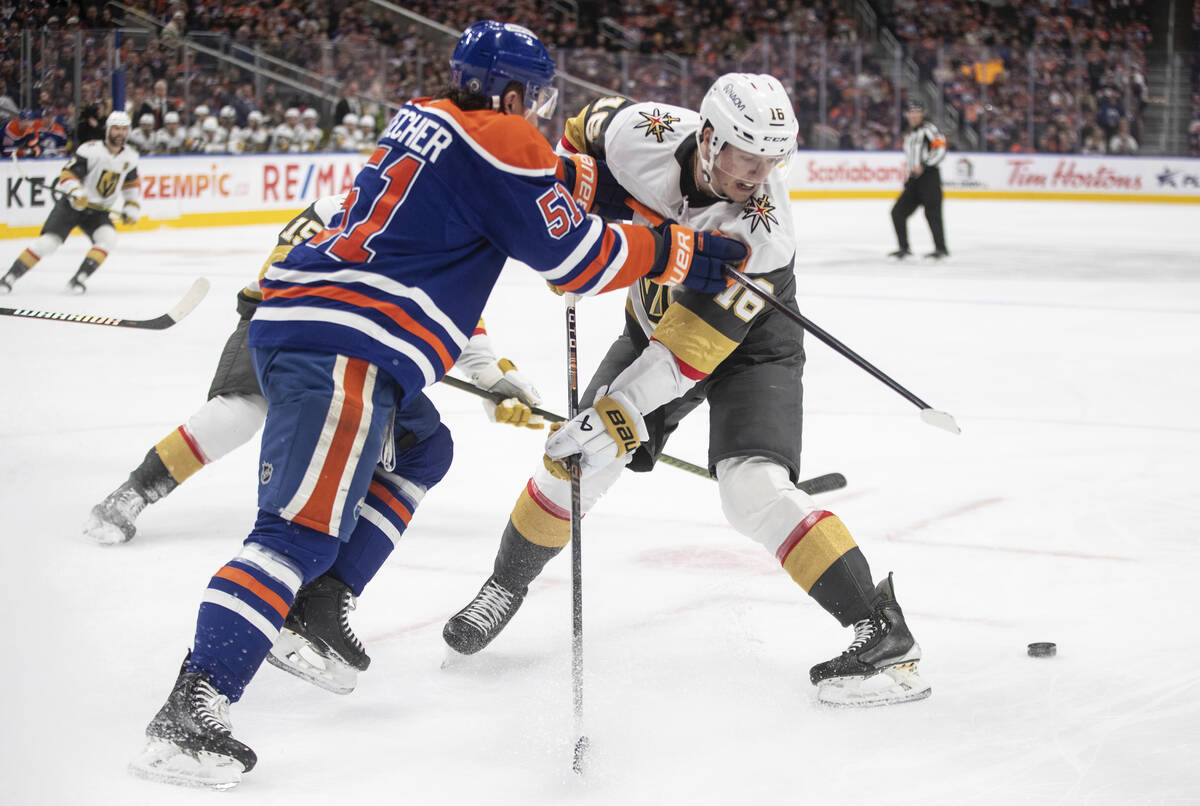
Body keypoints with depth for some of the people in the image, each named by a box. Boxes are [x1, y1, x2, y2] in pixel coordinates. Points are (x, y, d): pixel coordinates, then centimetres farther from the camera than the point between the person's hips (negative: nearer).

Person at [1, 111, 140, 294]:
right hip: (72, 205, -4)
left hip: (99, 210, 4)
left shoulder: (130, 156, 2)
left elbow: (131, 183, 19)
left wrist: (132, 207, 12)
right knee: (48, 241, -15)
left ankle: (78, 279, -19)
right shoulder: (90, 150, -16)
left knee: (108, 238, -24)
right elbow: (68, 174, -19)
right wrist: (76, 192, -35)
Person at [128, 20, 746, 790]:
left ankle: (317, 609, 22)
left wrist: (576, 176, 20)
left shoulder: (427, 121, 19)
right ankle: (189, 711, -24)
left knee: (414, 453, 29)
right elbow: (575, 257, -4)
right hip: (340, 349, -10)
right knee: (303, 531, -16)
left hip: (294, 319, 10)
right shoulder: (497, 142, -6)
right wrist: (680, 251, 5)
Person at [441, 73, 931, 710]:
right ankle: (506, 585, 26)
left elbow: (690, 349, -35)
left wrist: (617, 412, -38)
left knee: (753, 488, -25)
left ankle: (880, 631, -24)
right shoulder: (641, 132, -24)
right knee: (574, 460, 1)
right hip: (656, 320, 5)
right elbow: (582, 133, 1)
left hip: (748, 344, -5)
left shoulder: (759, 232, -35)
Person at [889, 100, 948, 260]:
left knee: (932, 213, -14)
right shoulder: (909, 135, 26)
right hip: (914, 179, 8)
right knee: (898, 211, 1)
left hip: (929, 176, -8)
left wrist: (924, 166, -21)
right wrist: (908, 180, 22)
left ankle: (941, 248, -9)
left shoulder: (928, 128, -1)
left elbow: (940, 149, -14)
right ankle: (904, 248, 7)